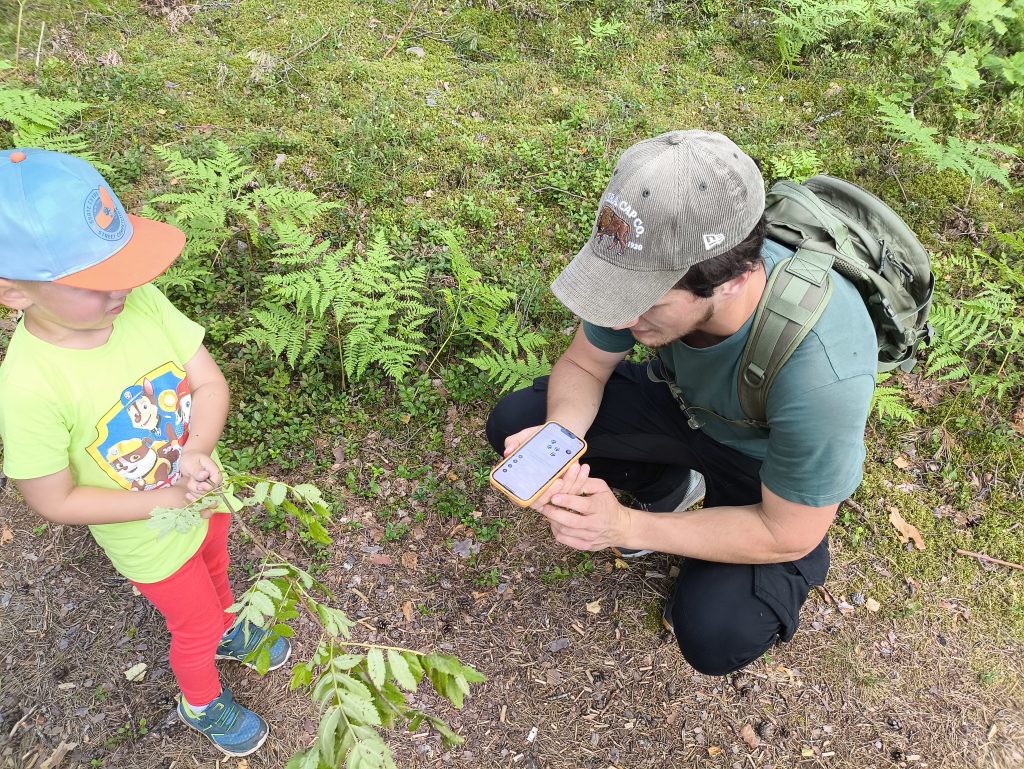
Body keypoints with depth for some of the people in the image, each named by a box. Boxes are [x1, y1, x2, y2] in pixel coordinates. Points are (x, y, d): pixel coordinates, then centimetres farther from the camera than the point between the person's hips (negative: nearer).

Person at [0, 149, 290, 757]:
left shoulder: (142, 300, -23)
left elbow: (211, 384, -16)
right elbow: (54, 501, -24)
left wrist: (197, 451, -34)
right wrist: (165, 501, -27)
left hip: (205, 494, 4)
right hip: (153, 542, -4)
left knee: (216, 572, 34)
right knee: (194, 626, 22)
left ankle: (229, 630, 69)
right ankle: (202, 703, 56)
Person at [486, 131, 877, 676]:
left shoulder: (818, 371, -42)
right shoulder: (656, 264, -28)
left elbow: (789, 535, -27)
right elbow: (583, 364, -10)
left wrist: (629, 527, -31)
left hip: (768, 472, -4)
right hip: (682, 404, 5)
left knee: (715, 637, -26)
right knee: (513, 424, -8)